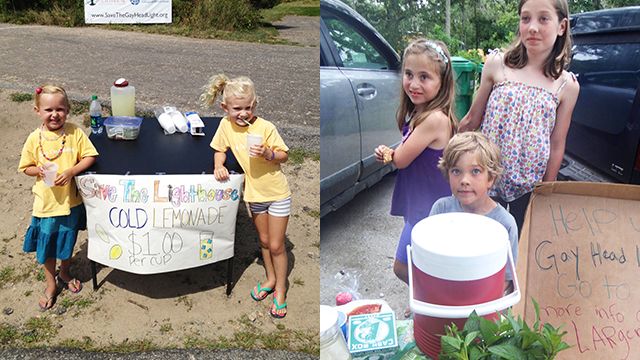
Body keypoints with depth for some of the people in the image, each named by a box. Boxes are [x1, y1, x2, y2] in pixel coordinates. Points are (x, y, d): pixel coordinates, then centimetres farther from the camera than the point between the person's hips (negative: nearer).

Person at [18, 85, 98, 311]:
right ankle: (51, 285, 33)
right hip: (46, 203, 0)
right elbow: (26, 167, 2)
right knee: (46, 246, 12)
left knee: (68, 242, 19)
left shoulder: (75, 133, -11)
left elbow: (90, 157, -11)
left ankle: (65, 273, 46)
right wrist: (39, 170, -20)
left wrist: (71, 171, -24)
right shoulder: (35, 139, -8)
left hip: (71, 201, 0)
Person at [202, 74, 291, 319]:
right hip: (254, 193, 4)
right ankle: (270, 279, 41)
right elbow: (220, 149, 6)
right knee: (264, 241, 20)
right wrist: (218, 165, -13)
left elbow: (284, 155, -13)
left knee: (276, 245, 4)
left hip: (277, 193, -4)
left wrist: (267, 154, -32)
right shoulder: (226, 125, -10)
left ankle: (280, 289, 23)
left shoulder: (265, 127, -22)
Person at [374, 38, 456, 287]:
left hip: (428, 209, -9)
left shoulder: (435, 119, -26)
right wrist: (387, 153, -6)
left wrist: (391, 153, 0)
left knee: (402, 268, 3)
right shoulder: (417, 113, 4)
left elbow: (402, 159, -21)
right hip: (419, 204, 9)